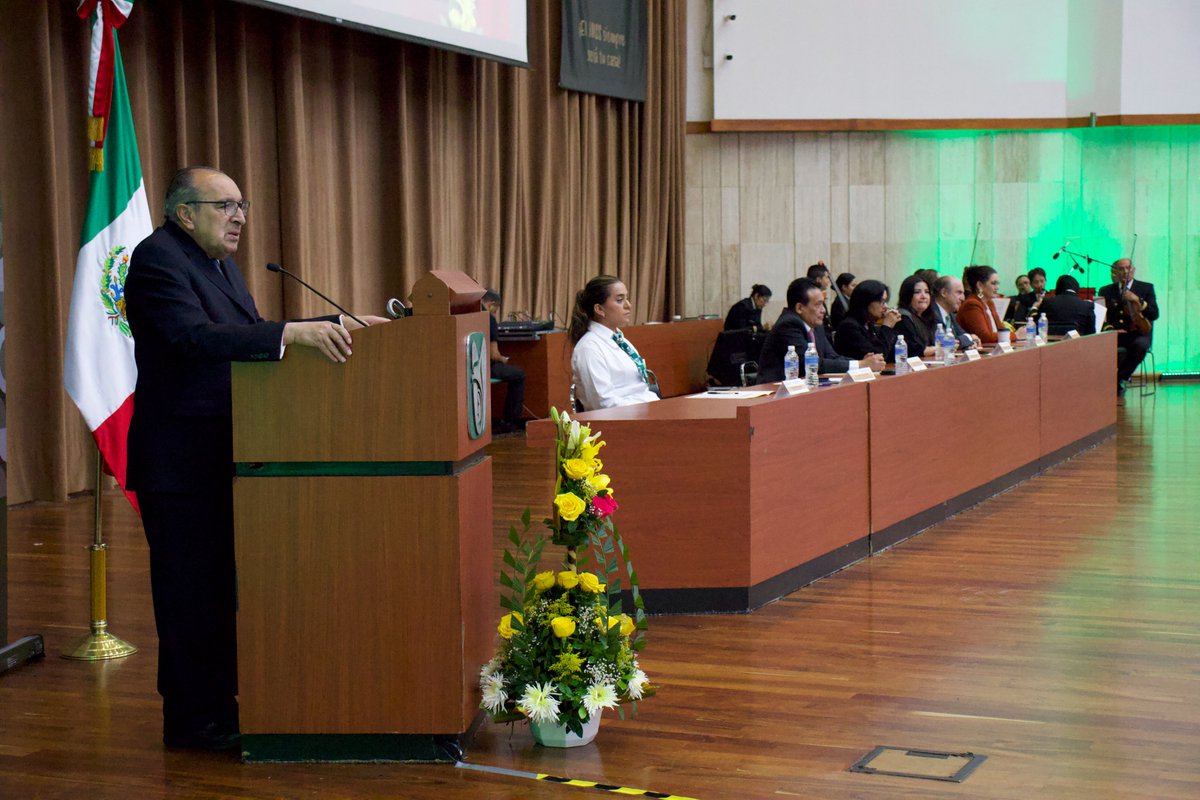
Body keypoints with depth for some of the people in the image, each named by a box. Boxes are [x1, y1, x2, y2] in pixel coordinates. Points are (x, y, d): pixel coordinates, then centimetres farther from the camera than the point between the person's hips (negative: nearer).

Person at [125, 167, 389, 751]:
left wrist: (334, 326, 6)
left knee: (221, 584, 16)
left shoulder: (220, 263, 16)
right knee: (190, 588, -1)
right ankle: (192, 719, 8)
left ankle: (220, 699, 26)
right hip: (180, 460, -10)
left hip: (220, 457, 10)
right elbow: (193, 335, -30)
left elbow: (250, 339, 16)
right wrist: (292, 333, -37)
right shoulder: (157, 259, -15)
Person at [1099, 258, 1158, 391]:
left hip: (1137, 332, -1)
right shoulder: (1106, 290, 16)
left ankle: (1121, 378, -20)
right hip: (1114, 333, 1)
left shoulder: (1146, 288, 12)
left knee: (1140, 345, -36)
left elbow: (1154, 314, 2)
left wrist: (1138, 301, -12)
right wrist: (1109, 327, -13)